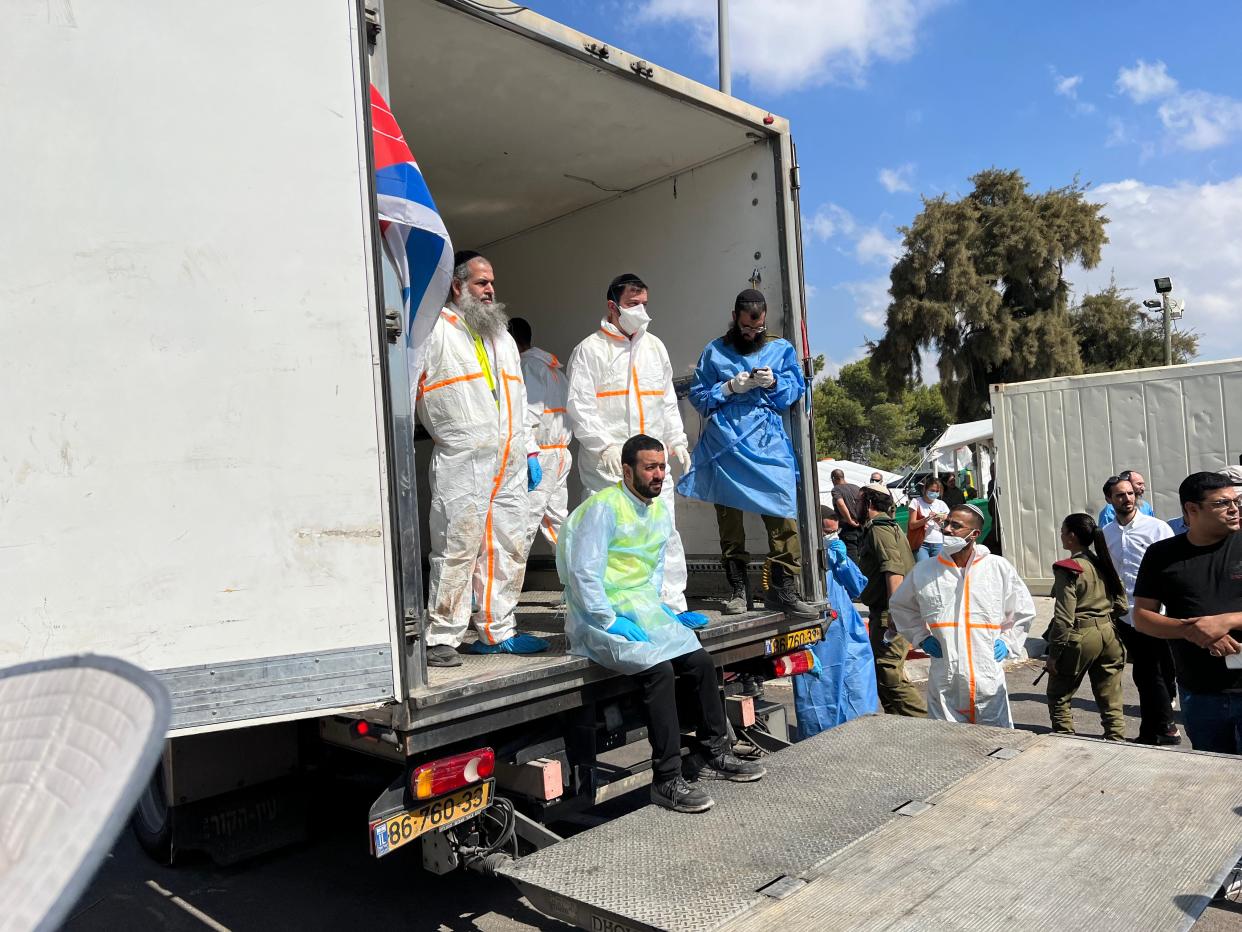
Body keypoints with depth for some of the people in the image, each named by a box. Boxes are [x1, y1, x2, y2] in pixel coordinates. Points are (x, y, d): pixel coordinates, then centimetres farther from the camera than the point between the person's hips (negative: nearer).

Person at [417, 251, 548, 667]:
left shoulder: (502, 336, 24)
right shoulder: (436, 331, 0)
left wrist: (530, 450, 20)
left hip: (511, 462, 7)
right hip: (462, 462, -7)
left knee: (509, 548, 9)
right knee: (457, 548, -8)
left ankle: (497, 631, 19)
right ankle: (441, 638, 2)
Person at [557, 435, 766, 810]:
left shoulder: (660, 510, 12)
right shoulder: (603, 507, -14)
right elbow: (584, 573, -19)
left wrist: (655, 607, 6)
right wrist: (612, 622, -19)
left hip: (643, 610, 8)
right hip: (599, 616, -8)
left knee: (702, 661, -7)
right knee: (660, 670, -27)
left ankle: (716, 755, 10)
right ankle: (666, 781, -18)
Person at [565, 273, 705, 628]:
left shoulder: (654, 346, 18)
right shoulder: (590, 349, -1)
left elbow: (668, 399, 23)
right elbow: (578, 405, -8)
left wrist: (676, 440, 14)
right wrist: (604, 446, -16)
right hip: (607, 463, -5)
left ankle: (673, 606, 13)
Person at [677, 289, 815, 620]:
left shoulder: (781, 349, 15)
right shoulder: (714, 352, 13)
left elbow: (797, 390, 13)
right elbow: (697, 395, 9)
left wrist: (774, 383, -6)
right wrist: (729, 388, -6)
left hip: (768, 444, 0)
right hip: (726, 445, 0)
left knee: (783, 512, -10)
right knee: (729, 515, 3)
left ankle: (783, 590, -4)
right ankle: (736, 590, 11)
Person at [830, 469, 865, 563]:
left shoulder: (836, 489, -7)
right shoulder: (856, 488, 13)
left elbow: (841, 504, -25)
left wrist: (850, 521, -18)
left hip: (848, 530, -7)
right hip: (861, 527, 7)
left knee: (851, 561, -4)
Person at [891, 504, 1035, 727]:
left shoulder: (999, 568, 2)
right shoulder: (923, 572, 3)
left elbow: (1023, 611, 17)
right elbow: (900, 606, 19)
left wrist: (1007, 642, 7)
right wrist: (921, 637, 9)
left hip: (988, 678, 0)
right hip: (943, 682, 1)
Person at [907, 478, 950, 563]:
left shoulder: (941, 504, 10)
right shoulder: (916, 502, 1)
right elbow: (912, 525, -4)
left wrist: (940, 522, -11)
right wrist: (927, 518, -18)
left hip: (938, 544, 3)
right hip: (921, 543, -3)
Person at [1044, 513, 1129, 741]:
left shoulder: (1068, 569, -14)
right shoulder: (1105, 565, 7)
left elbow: (1064, 617, -16)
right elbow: (1122, 606, 11)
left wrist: (1053, 654, -11)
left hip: (1080, 637, -6)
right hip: (1109, 635, 7)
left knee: (1058, 697, 10)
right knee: (1111, 703, 12)